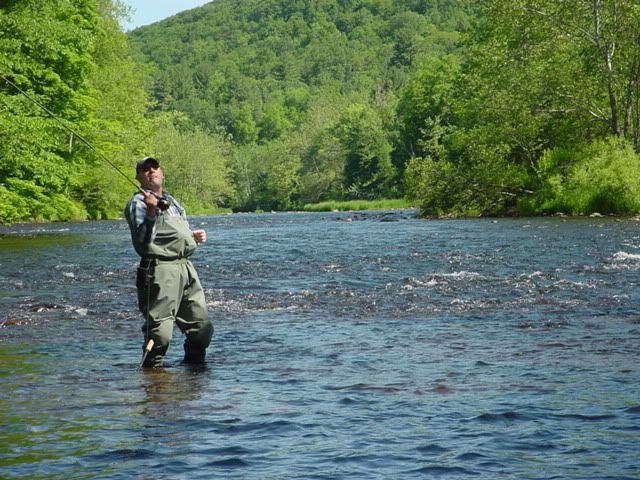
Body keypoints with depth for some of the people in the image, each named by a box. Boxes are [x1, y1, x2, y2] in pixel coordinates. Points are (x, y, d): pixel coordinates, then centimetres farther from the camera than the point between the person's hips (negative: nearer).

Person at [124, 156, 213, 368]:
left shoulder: (171, 201, 23)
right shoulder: (138, 203, -2)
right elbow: (142, 240, -15)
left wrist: (194, 236, 12)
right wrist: (150, 212, -28)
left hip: (186, 268, 8)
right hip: (160, 270, -8)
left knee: (202, 328, 11)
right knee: (160, 332, -13)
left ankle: (194, 366, 26)